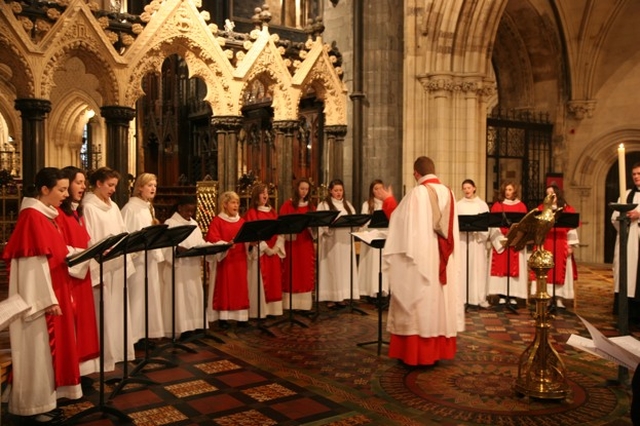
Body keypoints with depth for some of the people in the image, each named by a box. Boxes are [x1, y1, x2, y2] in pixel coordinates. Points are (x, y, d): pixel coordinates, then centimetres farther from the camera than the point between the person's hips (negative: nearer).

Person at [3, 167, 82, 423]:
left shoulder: (47, 215, 12)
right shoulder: (32, 217, -17)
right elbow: (34, 263, -21)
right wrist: (48, 300, -21)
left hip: (54, 292, 10)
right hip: (41, 296, -10)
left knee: (48, 348, 14)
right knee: (38, 350, 0)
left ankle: (44, 401, 24)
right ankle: (34, 407, 11)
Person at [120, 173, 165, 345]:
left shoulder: (149, 208, 15)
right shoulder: (130, 208, -11)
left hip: (150, 257, 8)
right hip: (137, 257, -8)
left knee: (150, 295, 11)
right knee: (137, 296, -5)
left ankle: (147, 333, 19)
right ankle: (133, 336, 3)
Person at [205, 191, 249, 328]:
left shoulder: (241, 221, 12)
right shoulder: (217, 221, -3)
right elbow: (213, 240, -11)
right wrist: (226, 244, -27)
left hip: (239, 259, 5)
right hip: (224, 259, -5)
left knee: (240, 287, 6)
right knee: (224, 287, 0)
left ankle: (241, 316, 13)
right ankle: (223, 317, 7)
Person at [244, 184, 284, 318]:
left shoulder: (272, 212, 14)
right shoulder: (251, 213, -5)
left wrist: (277, 247, -6)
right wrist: (265, 248, -17)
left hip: (274, 251, 6)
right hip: (259, 252, -6)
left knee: (274, 280, 8)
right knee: (260, 282, -4)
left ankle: (272, 309, 16)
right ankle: (259, 311, 1)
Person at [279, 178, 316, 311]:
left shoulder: (310, 206, 14)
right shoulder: (287, 205, 0)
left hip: (306, 243, 4)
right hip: (292, 242, -4)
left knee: (306, 273, 5)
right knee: (292, 273, -3)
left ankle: (304, 303, 11)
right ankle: (290, 304, 3)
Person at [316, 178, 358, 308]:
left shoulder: (347, 205, 16)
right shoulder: (324, 205, 0)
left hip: (345, 240, 5)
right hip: (331, 241, -5)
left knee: (344, 267, 5)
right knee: (331, 267, -4)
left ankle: (341, 296, 12)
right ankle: (330, 297, 0)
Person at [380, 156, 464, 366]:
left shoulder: (417, 193, -13)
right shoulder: (448, 192, 6)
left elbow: (400, 219, -5)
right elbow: (450, 227, 15)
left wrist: (388, 201, 10)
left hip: (421, 255, -6)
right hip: (443, 257, 6)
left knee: (420, 301, 0)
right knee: (439, 298, 13)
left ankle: (418, 353, 4)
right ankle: (439, 348, 21)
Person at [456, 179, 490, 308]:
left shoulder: (482, 204, 10)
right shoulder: (458, 205, 10)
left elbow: (487, 222, 4)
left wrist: (477, 227, -15)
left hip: (478, 239, 0)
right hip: (462, 239, 0)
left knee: (478, 268, 0)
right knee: (462, 268, -3)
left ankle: (480, 298, 4)